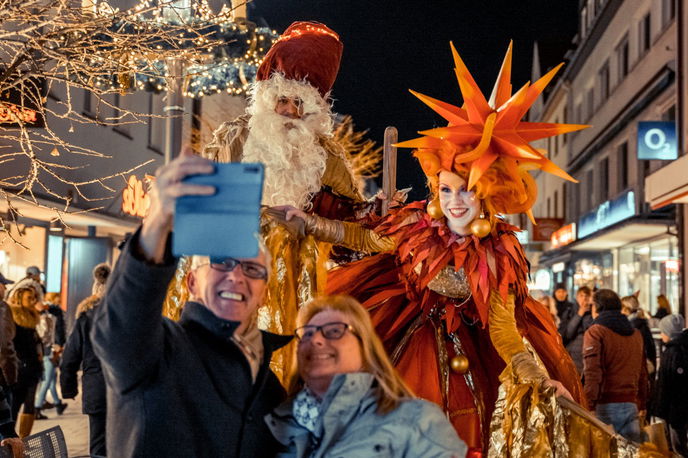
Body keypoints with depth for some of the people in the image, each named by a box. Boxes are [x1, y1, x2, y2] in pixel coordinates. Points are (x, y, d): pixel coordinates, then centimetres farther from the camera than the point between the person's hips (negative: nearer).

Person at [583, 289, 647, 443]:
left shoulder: (595, 332, -3)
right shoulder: (636, 334, 15)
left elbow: (592, 372, -12)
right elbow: (643, 374, 15)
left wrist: (588, 406, -12)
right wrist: (641, 405, 21)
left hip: (605, 406, -5)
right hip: (630, 405, 5)